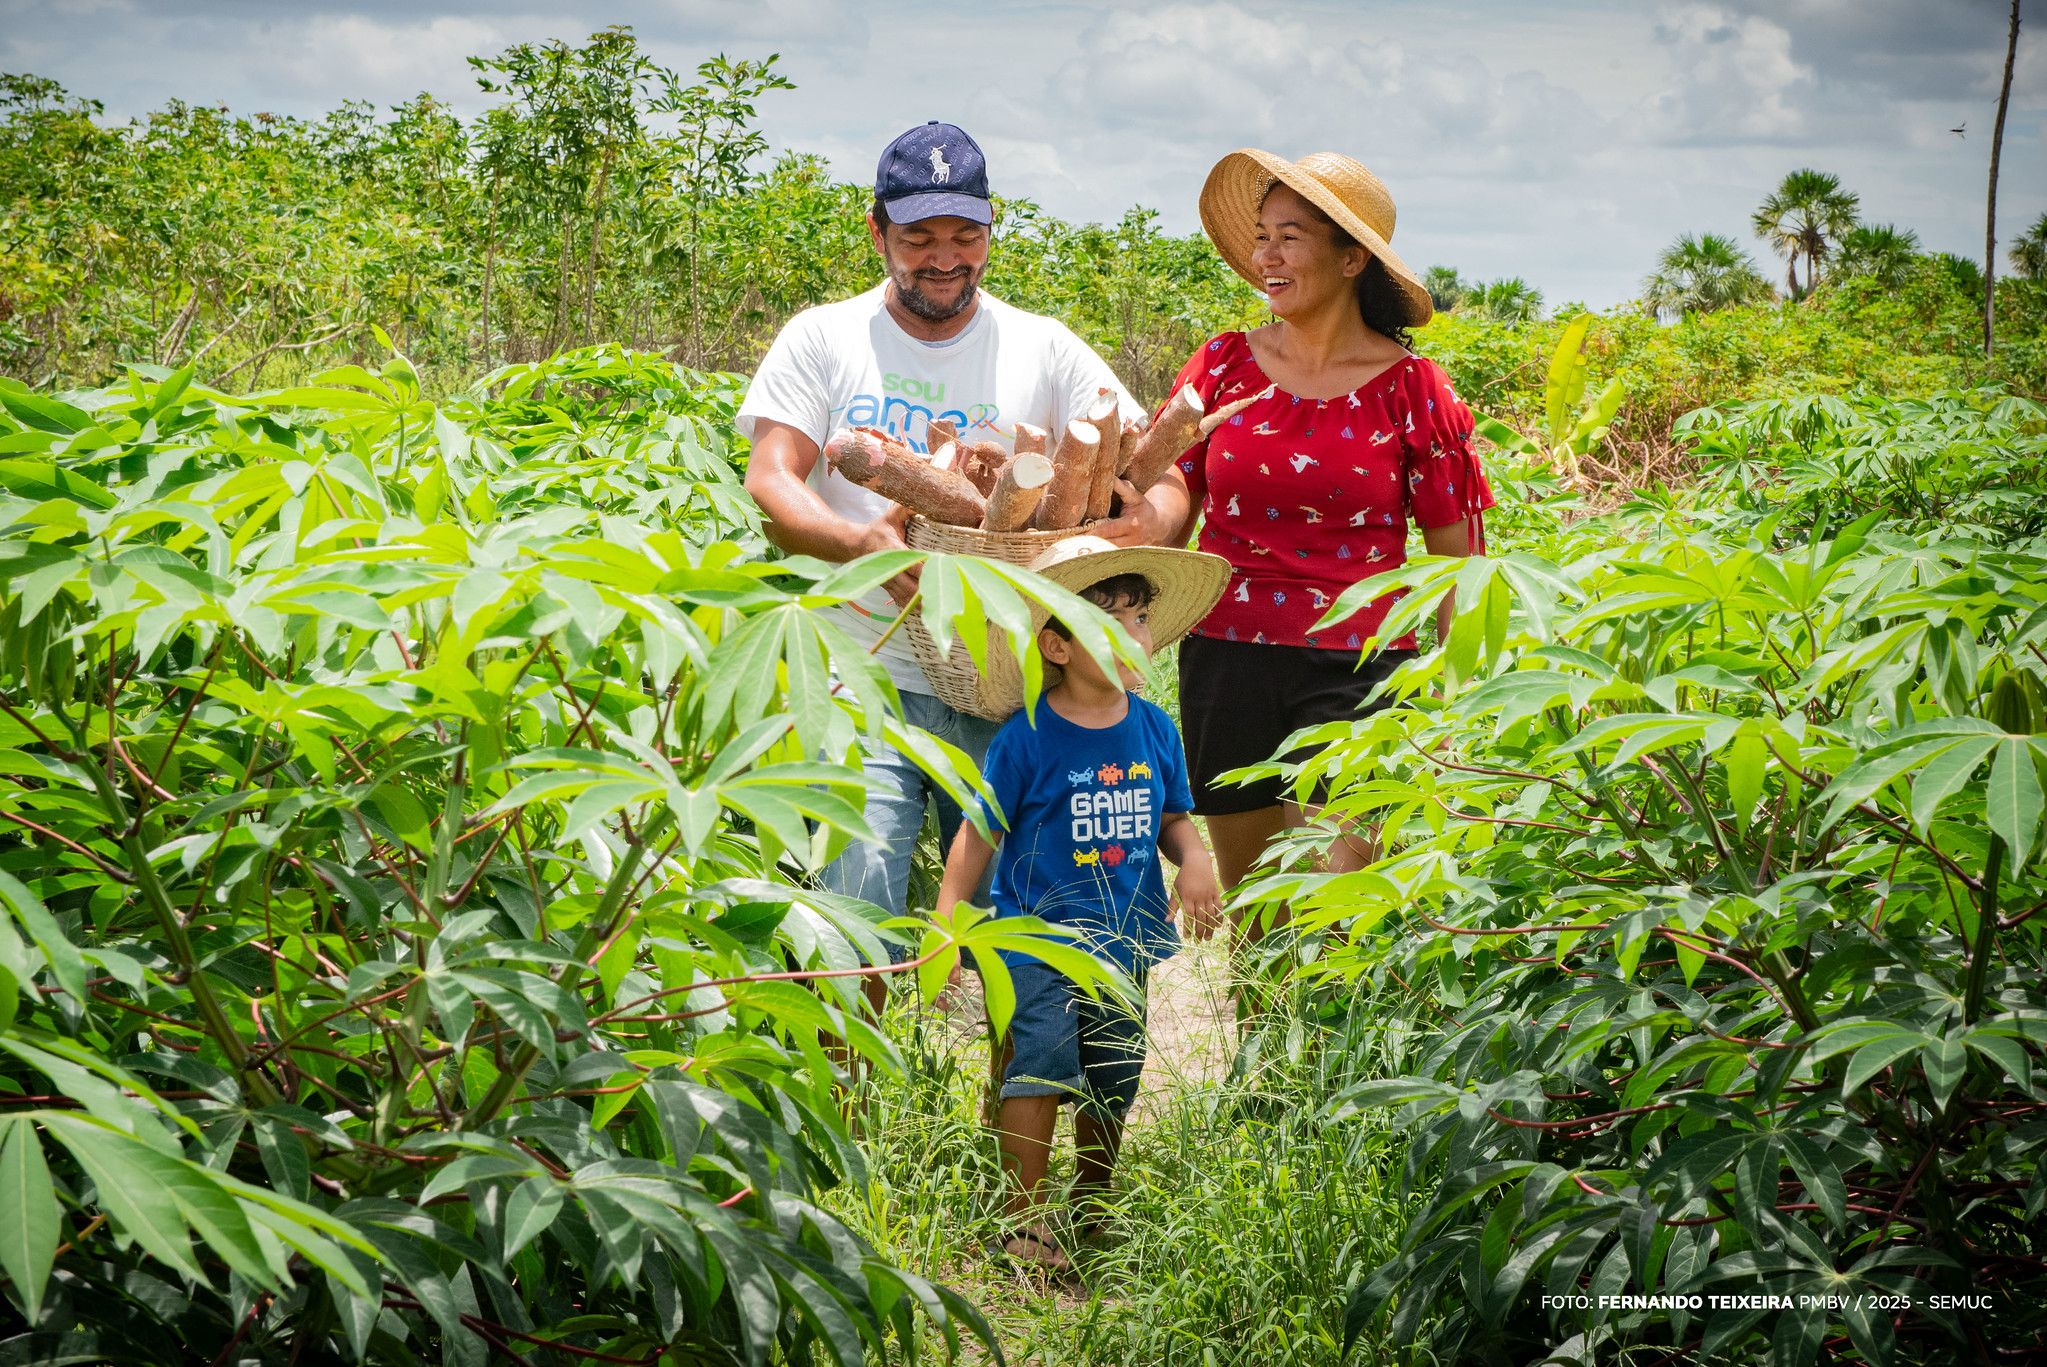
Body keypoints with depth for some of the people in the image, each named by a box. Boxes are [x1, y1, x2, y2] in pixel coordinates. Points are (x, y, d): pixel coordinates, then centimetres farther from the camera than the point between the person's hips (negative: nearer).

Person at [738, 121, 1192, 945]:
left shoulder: (1044, 350, 10)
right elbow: (769, 483, -2)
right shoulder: (823, 338, 8)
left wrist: (1153, 522, -21)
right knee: (856, 912, -14)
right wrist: (857, 541, -23)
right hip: (864, 680, -1)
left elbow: (1160, 477, 5)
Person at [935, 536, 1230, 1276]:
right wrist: (945, 924, -9)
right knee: (1042, 1067, -15)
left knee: (1112, 1082, 12)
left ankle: (1092, 1209, 31)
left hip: (1126, 938, 5)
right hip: (1041, 934, -5)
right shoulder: (1026, 740, -11)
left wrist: (1193, 862, -6)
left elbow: (1172, 817, 16)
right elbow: (979, 834, -5)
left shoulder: (1154, 729, 4)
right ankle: (1024, 1220, -5)